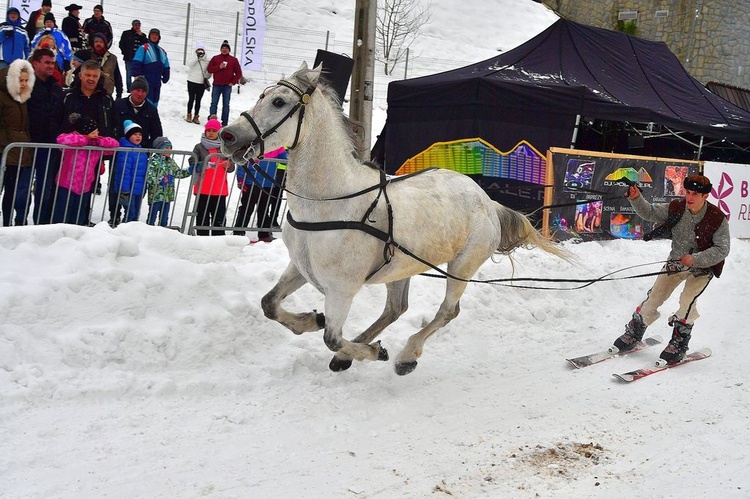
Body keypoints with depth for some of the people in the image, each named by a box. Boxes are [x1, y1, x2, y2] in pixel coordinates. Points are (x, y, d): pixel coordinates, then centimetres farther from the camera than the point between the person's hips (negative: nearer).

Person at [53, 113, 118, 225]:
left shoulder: (97, 144, 2)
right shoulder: (73, 141, -16)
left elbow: (115, 144, -2)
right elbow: (62, 139, -37)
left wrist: (98, 140, -17)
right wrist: (86, 140, -25)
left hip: (85, 188, 5)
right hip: (67, 187, -5)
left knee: (79, 221, 15)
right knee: (62, 220, 1)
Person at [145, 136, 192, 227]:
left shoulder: (171, 162, 12)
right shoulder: (153, 161, -11)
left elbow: (178, 173, 19)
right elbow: (148, 177, -18)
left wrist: (189, 171, 5)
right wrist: (162, 180, -26)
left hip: (168, 196, 7)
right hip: (155, 196, -7)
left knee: (164, 219, 14)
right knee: (152, 217, 1)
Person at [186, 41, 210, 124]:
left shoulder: (207, 61, 7)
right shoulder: (193, 58, 1)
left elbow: (208, 72, 13)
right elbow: (190, 64, -19)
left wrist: (206, 77, -6)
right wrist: (197, 56, -22)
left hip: (201, 83, 2)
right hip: (192, 81, -2)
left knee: (198, 100, 4)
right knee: (191, 99, 3)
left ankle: (196, 116, 11)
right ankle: (189, 115, 13)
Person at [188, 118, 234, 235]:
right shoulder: (199, 147, 5)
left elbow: (231, 167, 12)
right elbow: (193, 164, -6)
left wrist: (228, 165, -11)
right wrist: (205, 165, -24)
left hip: (220, 189, 2)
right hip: (203, 189, -2)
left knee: (219, 217, 5)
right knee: (203, 217, 2)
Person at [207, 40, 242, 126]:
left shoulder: (234, 60, 6)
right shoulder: (215, 58, 9)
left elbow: (239, 73, 6)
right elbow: (209, 69, 2)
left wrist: (233, 82, -5)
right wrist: (219, 67, -12)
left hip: (227, 86, -1)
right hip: (217, 85, 1)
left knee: (226, 105, 2)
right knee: (214, 103, -3)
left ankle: (224, 123, 3)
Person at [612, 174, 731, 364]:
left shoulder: (717, 219, -22)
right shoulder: (676, 208, -13)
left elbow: (722, 249, -20)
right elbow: (650, 213, -5)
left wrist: (695, 259, -32)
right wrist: (636, 199, -24)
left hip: (704, 266, -3)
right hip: (676, 261, 4)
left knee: (688, 299, -23)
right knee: (654, 297, 0)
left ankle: (678, 344, -9)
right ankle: (633, 335, 16)